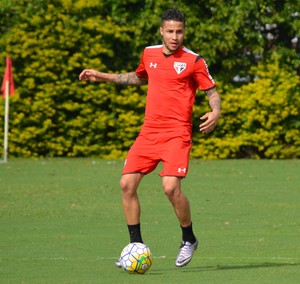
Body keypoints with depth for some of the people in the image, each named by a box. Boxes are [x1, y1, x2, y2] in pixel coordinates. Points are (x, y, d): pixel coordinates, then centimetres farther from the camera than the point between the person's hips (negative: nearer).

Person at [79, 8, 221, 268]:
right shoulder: (149, 54, 11)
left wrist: (215, 113, -20)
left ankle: (189, 240, 4)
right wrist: (103, 77, 31)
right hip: (149, 131, 6)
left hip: (177, 133, -6)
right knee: (127, 184, -4)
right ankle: (136, 245, 8)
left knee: (171, 187, -20)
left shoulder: (194, 61, -4)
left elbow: (212, 91, 1)